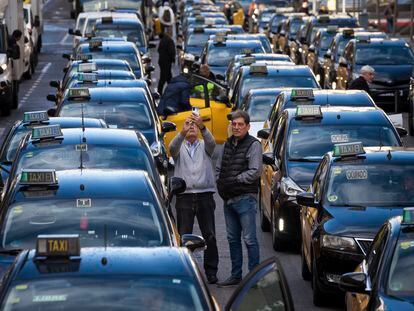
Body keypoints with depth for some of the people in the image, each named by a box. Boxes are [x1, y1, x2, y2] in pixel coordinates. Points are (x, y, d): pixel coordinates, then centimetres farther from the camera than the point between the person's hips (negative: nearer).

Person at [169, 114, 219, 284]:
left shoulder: (204, 146, 11)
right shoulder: (180, 147, 10)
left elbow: (211, 142, -13)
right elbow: (172, 148, -14)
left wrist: (202, 126, -33)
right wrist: (182, 133, -34)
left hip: (205, 195, 0)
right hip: (184, 196, 0)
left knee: (209, 235, 1)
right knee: (184, 236, 0)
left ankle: (211, 271, 8)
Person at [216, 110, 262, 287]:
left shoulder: (253, 145, -6)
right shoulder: (228, 144, 16)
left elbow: (255, 171, -14)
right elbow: (218, 168, 23)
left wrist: (235, 180, -13)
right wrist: (220, 183, 5)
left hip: (245, 198, -8)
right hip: (228, 199, 8)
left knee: (249, 239, -6)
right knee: (233, 239, 12)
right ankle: (236, 276, 19)